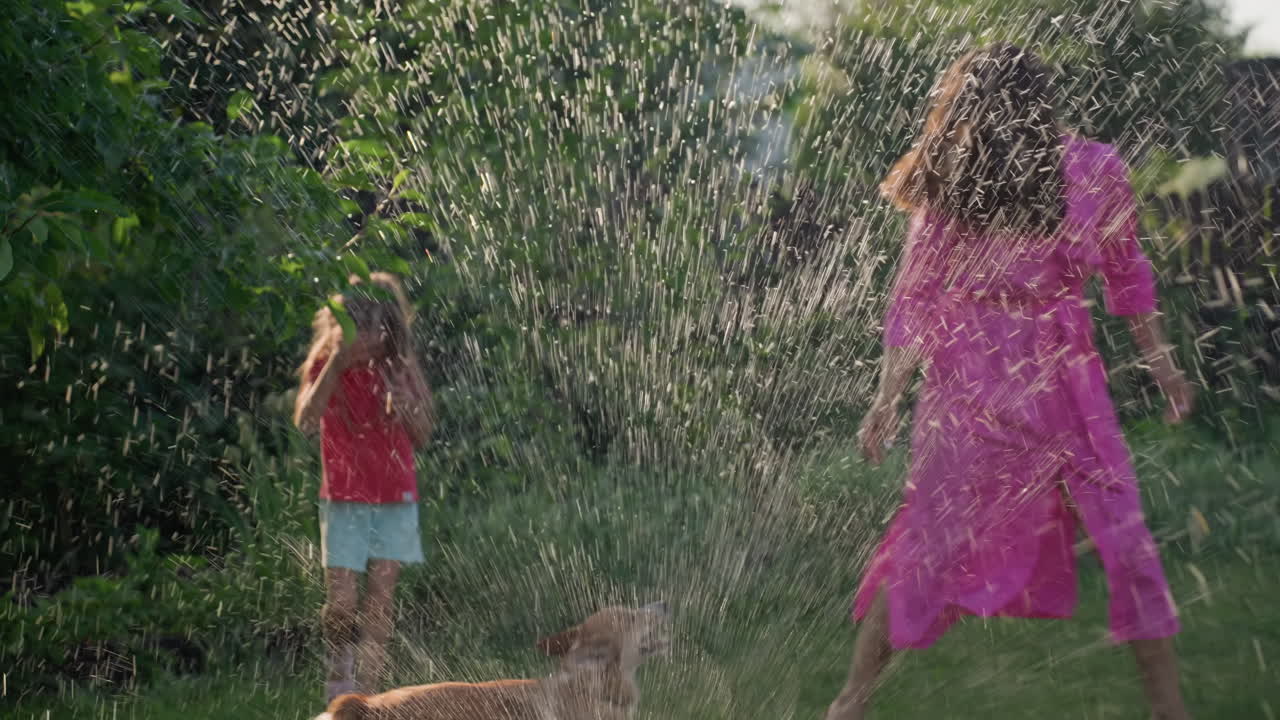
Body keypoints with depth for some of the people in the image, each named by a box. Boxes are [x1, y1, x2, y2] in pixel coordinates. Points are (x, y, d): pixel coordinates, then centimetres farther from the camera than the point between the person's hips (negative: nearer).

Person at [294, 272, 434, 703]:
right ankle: (340, 667, 19)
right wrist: (335, 365, -25)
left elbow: (422, 439, 4)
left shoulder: (399, 367, 1)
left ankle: (368, 693, 5)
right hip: (344, 500, -1)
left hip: (395, 500, 2)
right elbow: (305, 421, -19)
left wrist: (405, 403, -15)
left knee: (380, 601, -1)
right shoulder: (326, 365, -3)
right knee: (341, 601, -8)